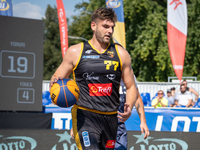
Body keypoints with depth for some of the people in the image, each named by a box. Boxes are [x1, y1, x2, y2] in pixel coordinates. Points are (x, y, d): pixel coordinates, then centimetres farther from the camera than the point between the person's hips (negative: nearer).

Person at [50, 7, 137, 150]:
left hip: (110, 118, 4)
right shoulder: (75, 52, 2)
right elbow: (56, 79, 10)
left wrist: (129, 107, -6)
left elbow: (131, 87, 14)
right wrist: (55, 82, -16)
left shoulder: (121, 54, 9)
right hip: (85, 117, -4)